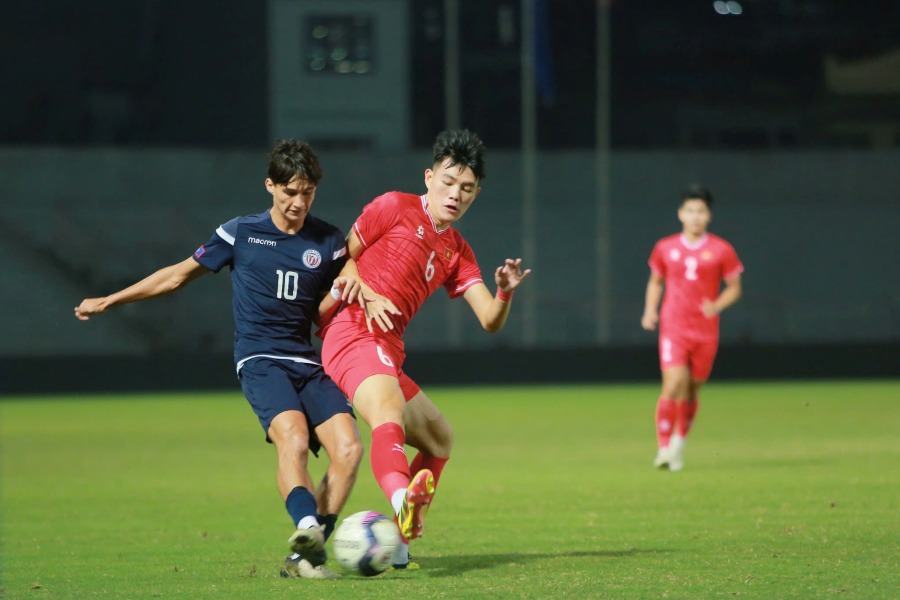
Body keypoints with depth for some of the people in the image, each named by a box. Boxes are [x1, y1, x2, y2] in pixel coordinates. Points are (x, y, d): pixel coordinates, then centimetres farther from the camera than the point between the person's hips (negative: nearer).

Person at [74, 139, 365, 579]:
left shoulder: (329, 241, 10)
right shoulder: (240, 233, 5)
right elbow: (180, 274, 17)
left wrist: (343, 292, -6)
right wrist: (108, 301, 21)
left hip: (308, 361, 3)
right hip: (259, 358, -3)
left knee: (348, 447, -19)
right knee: (294, 438, -32)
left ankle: (304, 556, -15)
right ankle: (308, 528, -54)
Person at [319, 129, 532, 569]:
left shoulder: (457, 252, 21)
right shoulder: (395, 207, 4)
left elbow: (490, 320, 11)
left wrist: (505, 293, -10)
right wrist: (368, 297, -12)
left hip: (388, 356, 9)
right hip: (354, 335, -9)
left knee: (439, 440, 21)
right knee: (389, 417, -36)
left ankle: (398, 540, 18)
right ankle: (402, 498, -65)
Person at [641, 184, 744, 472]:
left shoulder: (721, 251, 1)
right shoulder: (665, 248, 5)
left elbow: (734, 288, 7)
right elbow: (655, 281, 19)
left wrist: (717, 305, -13)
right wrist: (650, 311, 3)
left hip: (705, 331, 1)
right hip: (673, 328, -1)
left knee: (692, 390, 8)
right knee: (674, 385, -17)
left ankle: (680, 441, 32)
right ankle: (664, 448, -10)